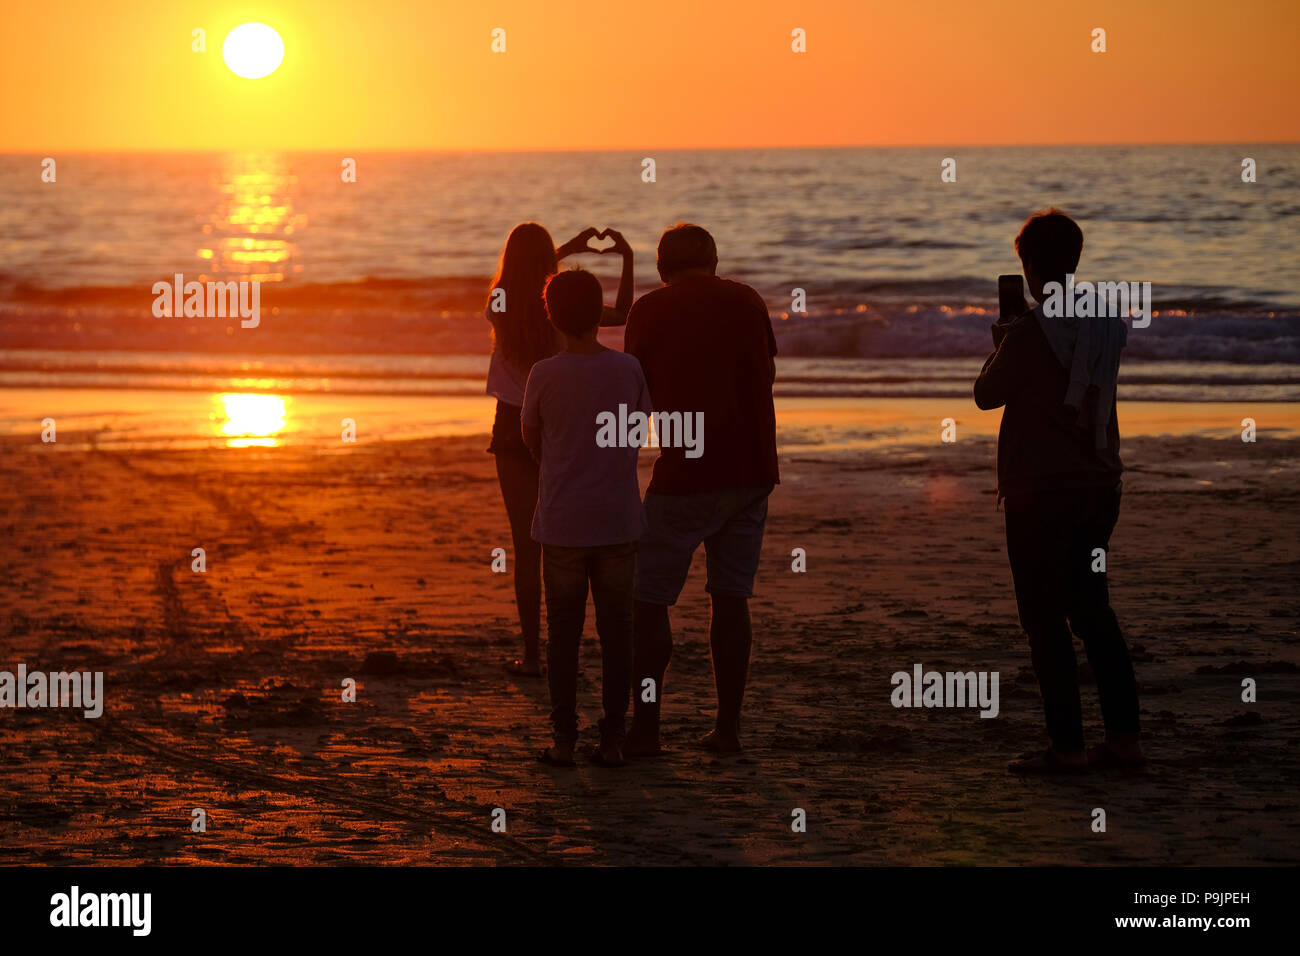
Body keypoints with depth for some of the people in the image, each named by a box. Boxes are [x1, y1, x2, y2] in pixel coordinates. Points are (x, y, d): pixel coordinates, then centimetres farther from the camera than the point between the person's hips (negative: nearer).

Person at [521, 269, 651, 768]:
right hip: (617, 520, 1)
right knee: (615, 628, 8)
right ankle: (612, 739, 8)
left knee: (563, 630, 7)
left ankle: (564, 739, 8)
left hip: (562, 523, -1)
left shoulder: (545, 376, -8)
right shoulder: (629, 370, -4)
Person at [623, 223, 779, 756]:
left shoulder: (650, 310, -3)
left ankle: (644, 727, -1)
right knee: (731, 597, 9)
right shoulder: (747, 301, 8)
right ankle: (728, 726, 7)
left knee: (648, 597, 4)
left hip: (685, 473, -4)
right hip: (750, 470, 4)